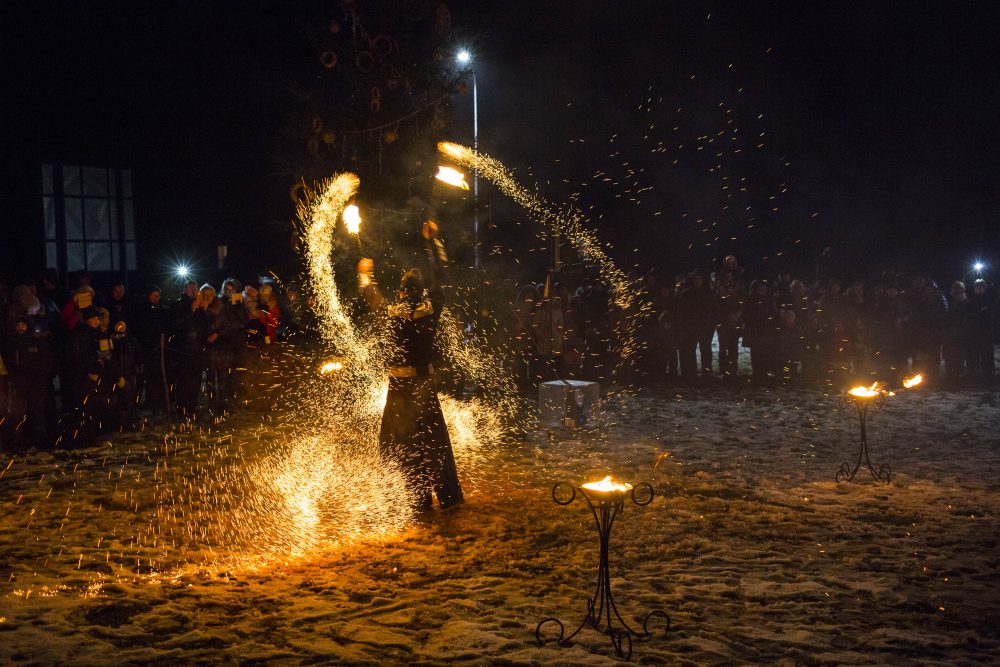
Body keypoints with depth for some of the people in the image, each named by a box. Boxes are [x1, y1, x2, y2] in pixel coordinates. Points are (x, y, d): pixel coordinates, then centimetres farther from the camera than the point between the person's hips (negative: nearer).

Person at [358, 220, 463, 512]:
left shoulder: (394, 313, -12)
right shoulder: (432, 308, -7)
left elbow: (373, 297, 8)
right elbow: (439, 273, 6)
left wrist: (364, 274, 28)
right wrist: (433, 241, 17)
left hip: (401, 384, -3)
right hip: (425, 381, 4)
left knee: (398, 441, 5)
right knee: (434, 436, 11)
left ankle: (420, 499, 5)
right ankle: (449, 495, 17)